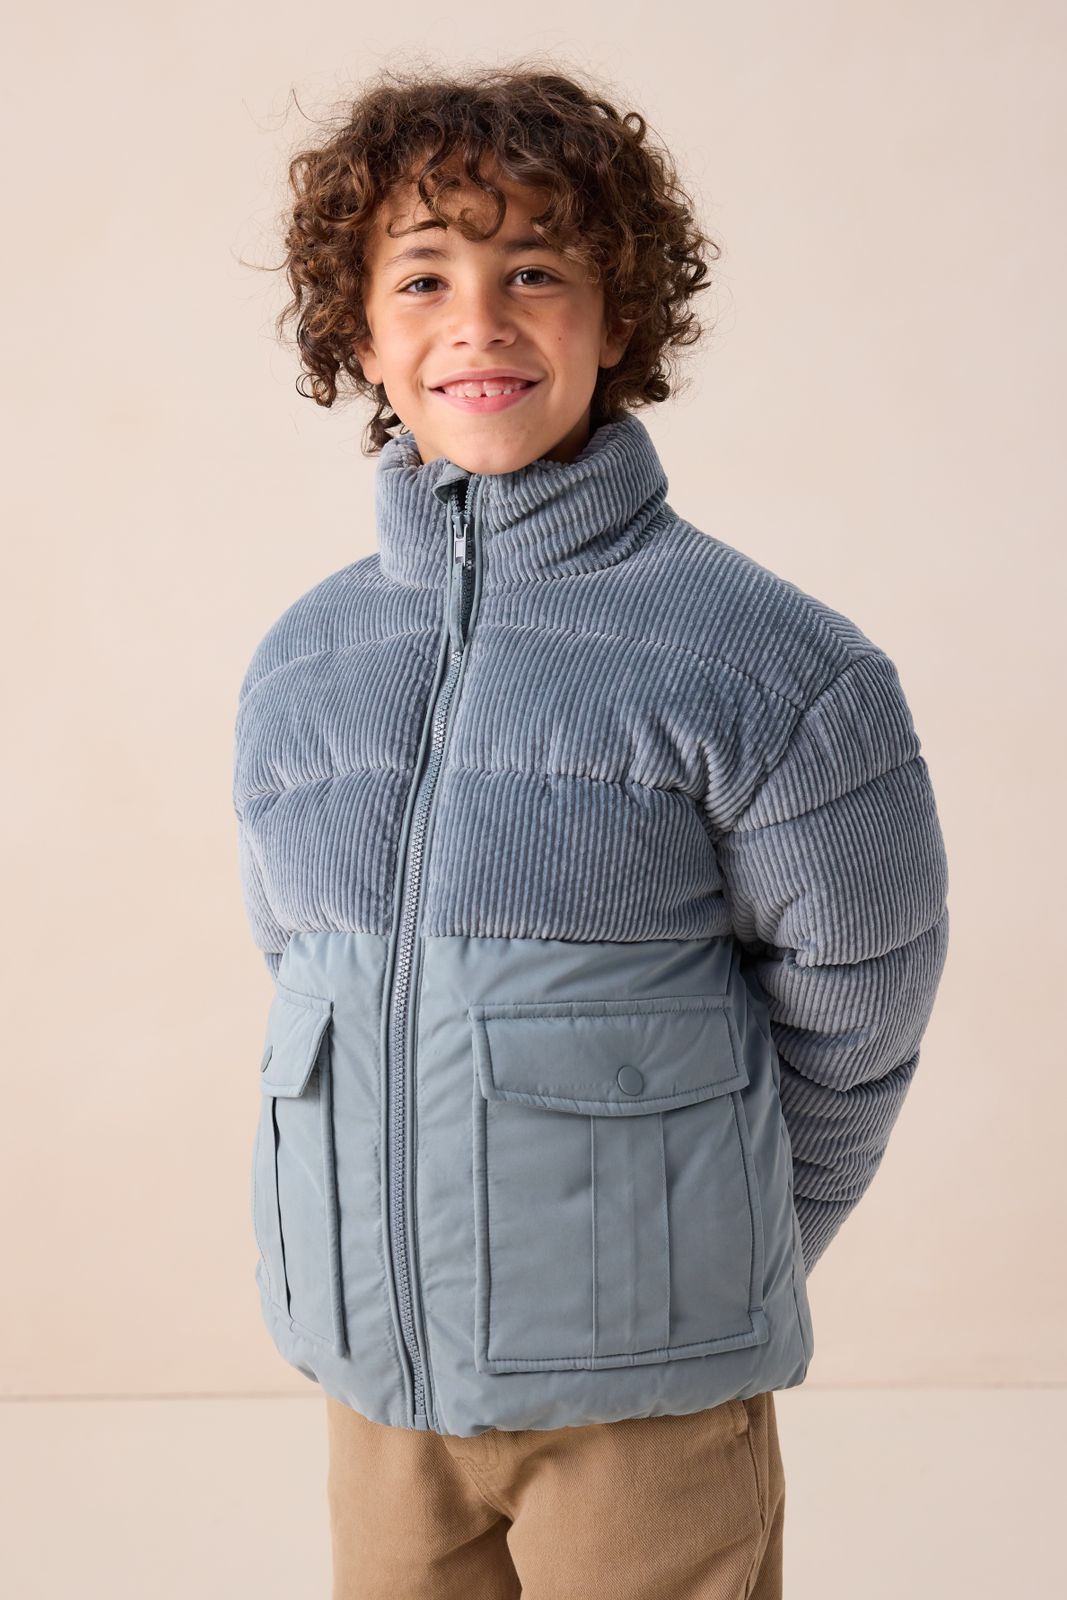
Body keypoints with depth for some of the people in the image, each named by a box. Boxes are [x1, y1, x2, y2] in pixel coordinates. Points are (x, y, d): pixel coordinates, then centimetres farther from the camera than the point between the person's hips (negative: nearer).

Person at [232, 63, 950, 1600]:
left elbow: (848, 1024, -1)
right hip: (370, 1367, 4)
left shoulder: (766, 659, -11)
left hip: (643, 1389, -4)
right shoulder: (299, 666, 3)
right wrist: (428, 1250, 14)